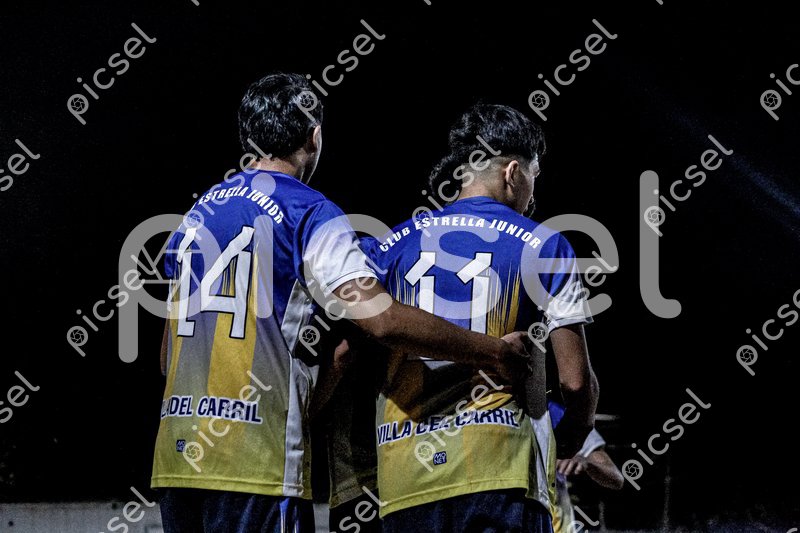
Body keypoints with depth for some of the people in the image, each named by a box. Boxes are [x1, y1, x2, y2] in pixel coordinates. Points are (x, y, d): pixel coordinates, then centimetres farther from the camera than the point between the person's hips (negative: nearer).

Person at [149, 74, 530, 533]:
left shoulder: (198, 214, 17)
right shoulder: (309, 215, -5)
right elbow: (382, 320, -17)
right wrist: (495, 353, -8)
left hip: (177, 453, 7)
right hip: (255, 462, -7)